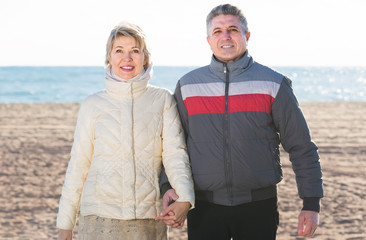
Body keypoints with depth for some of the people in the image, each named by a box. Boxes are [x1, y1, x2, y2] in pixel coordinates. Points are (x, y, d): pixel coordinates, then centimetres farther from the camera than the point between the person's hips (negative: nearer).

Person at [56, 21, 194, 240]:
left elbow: (175, 153, -5)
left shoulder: (163, 100, 4)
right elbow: (78, 165, 7)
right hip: (100, 217, 0)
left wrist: (185, 197, -23)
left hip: (149, 220, 0)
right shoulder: (94, 105, 6)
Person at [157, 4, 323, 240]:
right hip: (205, 207, 1)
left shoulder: (273, 84, 2)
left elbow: (302, 148, 3)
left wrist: (311, 204, -1)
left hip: (259, 206, -1)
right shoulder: (188, 86, 7)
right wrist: (168, 185, -3)